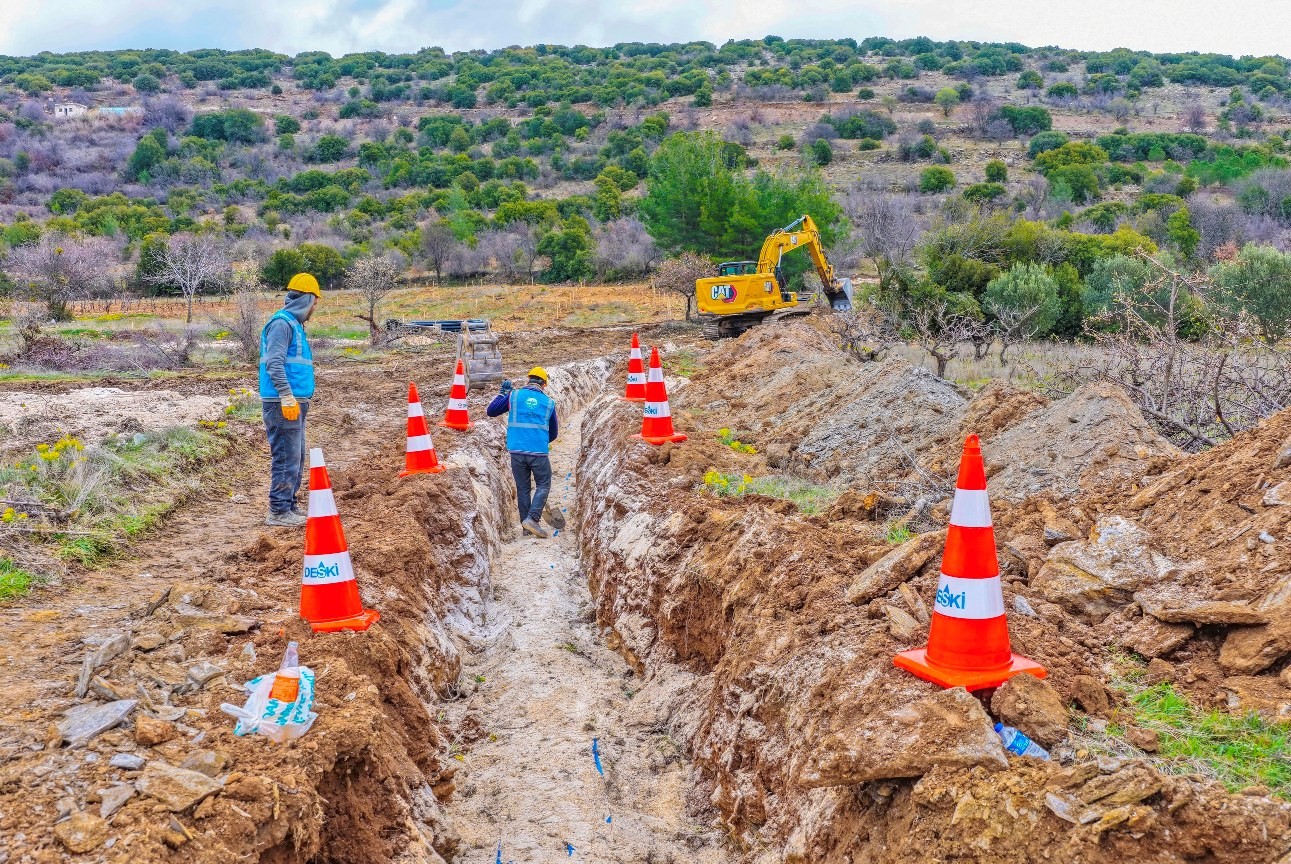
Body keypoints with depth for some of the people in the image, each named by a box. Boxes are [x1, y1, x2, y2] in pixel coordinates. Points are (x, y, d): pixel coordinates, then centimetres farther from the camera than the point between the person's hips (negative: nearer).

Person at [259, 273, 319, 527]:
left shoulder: (294, 324, 19)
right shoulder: (282, 323, -12)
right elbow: (274, 363, -21)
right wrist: (288, 397, -23)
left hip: (294, 402, 10)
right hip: (283, 403, -10)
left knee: (296, 458, 14)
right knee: (286, 458, -7)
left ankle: (289, 506, 22)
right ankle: (278, 511, -3)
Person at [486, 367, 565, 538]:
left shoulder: (513, 395, 6)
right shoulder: (549, 402, 9)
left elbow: (491, 411, 11)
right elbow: (553, 433, 19)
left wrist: (502, 394, 24)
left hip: (516, 451, 2)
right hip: (539, 452, -1)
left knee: (522, 488, 12)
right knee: (543, 485, 10)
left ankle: (526, 526, 14)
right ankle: (532, 519, -6)